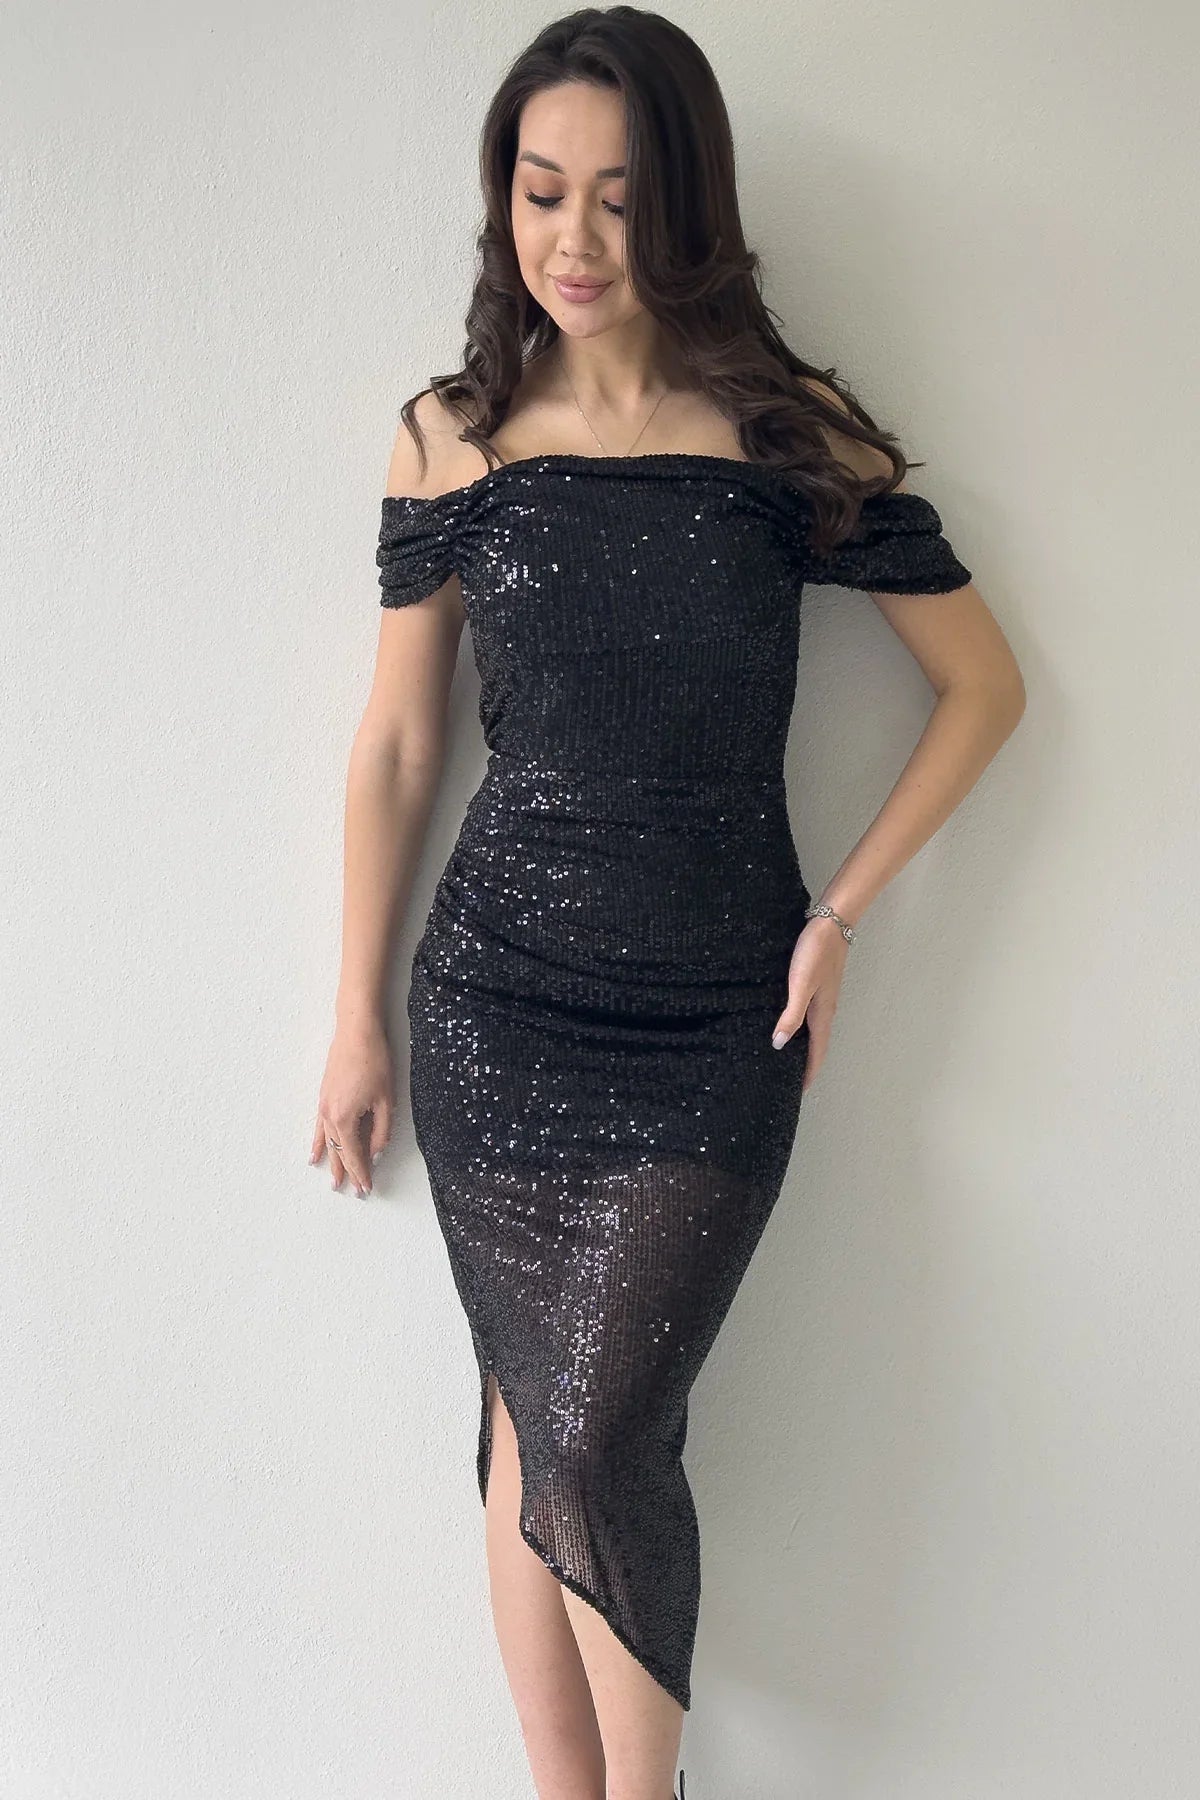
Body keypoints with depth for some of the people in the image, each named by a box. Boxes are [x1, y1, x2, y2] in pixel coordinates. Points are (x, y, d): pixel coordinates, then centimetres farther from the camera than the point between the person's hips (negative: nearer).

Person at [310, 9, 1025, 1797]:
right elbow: (395, 744, 6)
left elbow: (984, 682, 4)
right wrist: (358, 1021, 7)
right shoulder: (453, 437, 2)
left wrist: (839, 915, -3)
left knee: (593, 1449, -5)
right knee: (529, 1431, 9)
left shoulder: (794, 434, -2)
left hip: (716, 1028, -2)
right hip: (496, 1006, 2)